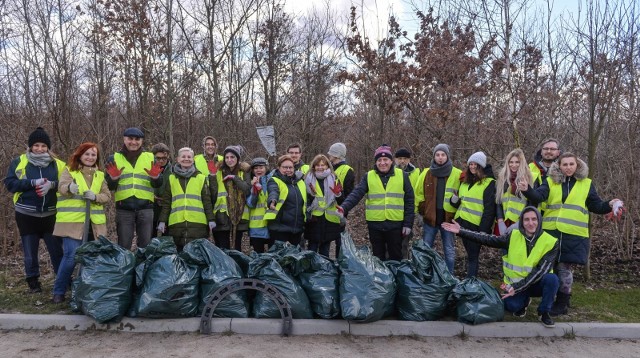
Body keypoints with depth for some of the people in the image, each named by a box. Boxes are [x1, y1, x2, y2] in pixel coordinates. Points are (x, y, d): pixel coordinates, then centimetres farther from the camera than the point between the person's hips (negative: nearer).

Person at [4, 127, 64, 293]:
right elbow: (9, 183, -7)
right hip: (26, 215, 0)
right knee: (30, 251, 9)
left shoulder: (57, 164, 2)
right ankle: (33, 281, 23)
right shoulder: (19, 162, 0)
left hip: (50, 215, 0)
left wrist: (52, 184, -21)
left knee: (57, 250, 5)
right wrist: (33, 183, -20)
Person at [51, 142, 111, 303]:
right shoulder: (69, 171, 1)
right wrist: (70, 187, -42)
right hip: (72, 222, -4)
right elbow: (61, 187, -18)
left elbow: (107, 196, 8)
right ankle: (59, 292, 4)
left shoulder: (100, 175, 14)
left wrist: (95, 196, -13)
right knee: (71, 256, -12)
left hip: (94, 223, 5)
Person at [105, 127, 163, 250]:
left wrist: (155, 177, -17)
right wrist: (113, 179, -16)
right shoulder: (114, 158, 8)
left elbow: (158, 184, 5)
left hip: (145, 208, 0)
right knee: (124, 245, 6)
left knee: (146, 244, 6)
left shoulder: (150, 157, 9)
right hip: (124, 209, 0)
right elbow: (109, 187, 6)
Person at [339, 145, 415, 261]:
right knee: (378, 258, 13)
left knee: (396, 257, 11)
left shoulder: (402, 176, 1)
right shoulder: (369, 176, 2)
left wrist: (408, 224, -2)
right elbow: (356, 194, -9)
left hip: (395, 224, -1)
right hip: (375, 225, 1)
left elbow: (409, 201, 2)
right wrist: (344, 207, -26)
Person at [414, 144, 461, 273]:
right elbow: (418, 193, 7)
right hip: (430, 218, 2)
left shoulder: (457, 175, -4)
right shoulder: (426, 173, 2)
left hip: (448, 218, -2)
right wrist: (423, 210, 3)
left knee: (449, 250, 10)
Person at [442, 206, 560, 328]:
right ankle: (524, 301, 13)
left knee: (552, 279, -32)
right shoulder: (513, 236, -6)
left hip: (537, 284, -1)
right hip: (514, 284, 1)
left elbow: (541, 270, -20)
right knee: (511, 305, -27)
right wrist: (461, 231, -13)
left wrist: (517, 288, -26)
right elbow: (488, 239, -5)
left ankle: (544, 312, -6)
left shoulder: (550, 242, -13)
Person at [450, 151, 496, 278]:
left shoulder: (489, 183, -7)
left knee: (473, 256, -1)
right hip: (463, 223, 6)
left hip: (476, 225, -6)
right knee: (469, 254, 14)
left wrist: (484, 229, -17)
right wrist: (454, 200, 0)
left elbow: (489, 209, -12)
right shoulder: (464, 182, 15)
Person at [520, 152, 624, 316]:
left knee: (564, 267, 1)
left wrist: (609, 205, -10)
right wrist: (527, 190, -30)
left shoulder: (586, 184, 8)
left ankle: (562, 303, 16)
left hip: (573, 234, -1)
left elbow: (596, 206, 10)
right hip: (551, 232, 1)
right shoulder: (550, 181, 7)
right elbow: (538, 197, -10)